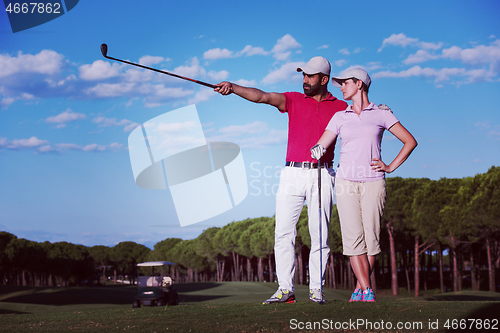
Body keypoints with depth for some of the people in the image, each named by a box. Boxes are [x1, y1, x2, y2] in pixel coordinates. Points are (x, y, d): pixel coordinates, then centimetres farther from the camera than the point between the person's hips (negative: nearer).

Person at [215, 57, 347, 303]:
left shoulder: (340, 107, 9)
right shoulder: (293, 100, 8)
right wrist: (233, 88, -20)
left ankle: (316, 289, 9)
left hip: (322, 174, -1)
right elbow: (262, 97, -5)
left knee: (320, 234, 0)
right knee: (283, 232, -4)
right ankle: (285, 289, 0)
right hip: (292, 174, 1)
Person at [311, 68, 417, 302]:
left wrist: (391, 167, 1)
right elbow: (321, 146, 8)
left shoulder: (382, 115, 6)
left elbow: (410, 141, 9)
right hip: (346, 181, 2)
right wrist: (317, 150, -16)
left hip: (373, 182, -2)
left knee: (371, 236, -6)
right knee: (353, 236, -10)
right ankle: (367, 291, -8)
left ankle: (359, 289, 7)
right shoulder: (340, 117, 13)